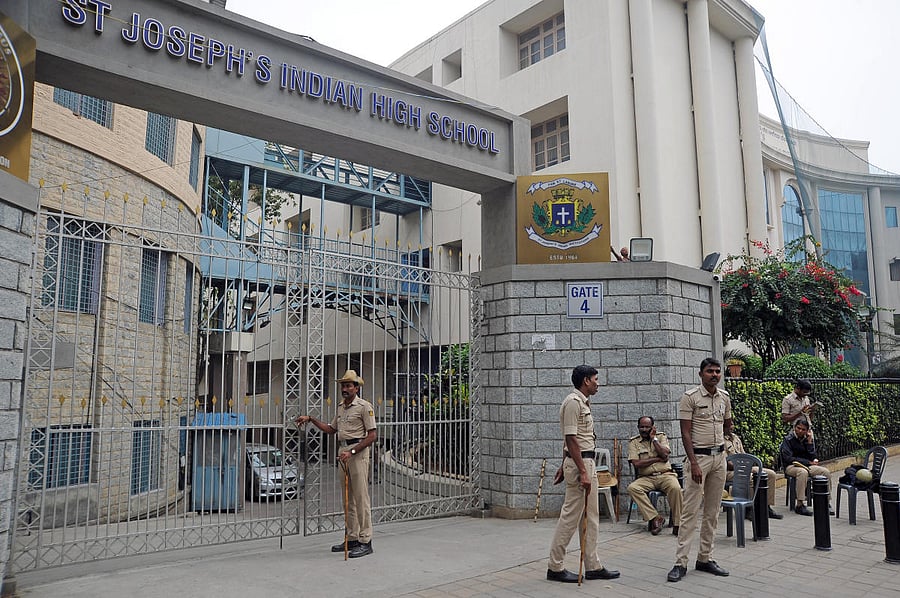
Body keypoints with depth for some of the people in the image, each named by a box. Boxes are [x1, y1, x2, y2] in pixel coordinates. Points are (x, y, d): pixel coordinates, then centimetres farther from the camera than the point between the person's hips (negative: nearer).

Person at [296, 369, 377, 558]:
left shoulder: (364, 406, -8)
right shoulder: (341, 407, 17)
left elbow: (372, 435, -13)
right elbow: (331, 429, 28)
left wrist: (351, 452, -19)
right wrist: (311, 419, 21)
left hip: (358, 452, -8)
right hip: (343, 452, 8)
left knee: (361, 498, -8)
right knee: (348, 499, 11)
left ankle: (365, 542, -4)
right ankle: (351, 538, 19)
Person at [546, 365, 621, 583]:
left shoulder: (583, 402, 16)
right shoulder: (573, 402, -16)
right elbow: (571, 440, -21)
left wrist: (564, 466, 20)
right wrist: (582, 472, -23)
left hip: (587, 462, 10)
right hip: (579, 463, -10)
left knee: (591, 516, 12)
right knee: (570, 516, -4)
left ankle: (592, 566, 19)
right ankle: (555, 567, 6)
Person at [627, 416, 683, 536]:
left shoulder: (661, 437, 10)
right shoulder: (633, 442, 6)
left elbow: (665, 456, -7)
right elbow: (636, 464, -7)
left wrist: (654, 438, -4)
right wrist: (657, 459, -6)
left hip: (665, 474, 0)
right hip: (646, 478, 0)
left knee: (675, 488, -32)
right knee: (632, 488, -29)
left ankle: (677, 524, -19)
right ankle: (655, 518, -23)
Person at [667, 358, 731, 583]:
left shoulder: (725, 397, 7)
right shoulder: (690, 397, -10)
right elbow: (685, 433, -13)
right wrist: (694, 463, -18)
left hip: (719, 456, 6)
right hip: (699, 456, -6)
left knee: (712, 511, 11)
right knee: (690, 511, -6)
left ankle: (705, 558, 21)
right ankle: (681, 562, -2)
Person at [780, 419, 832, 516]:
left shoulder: (808, 439, 8)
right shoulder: (788, 439, -7)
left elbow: (812, 457, -2)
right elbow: (788, 458, -16)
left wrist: (810, 442, -9)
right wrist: (808, 462, -13)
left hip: (806, 466, 6)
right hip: (791, 466, -6)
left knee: (826, 472, -16)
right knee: (803, 472, -37)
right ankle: (799, 505, -37)